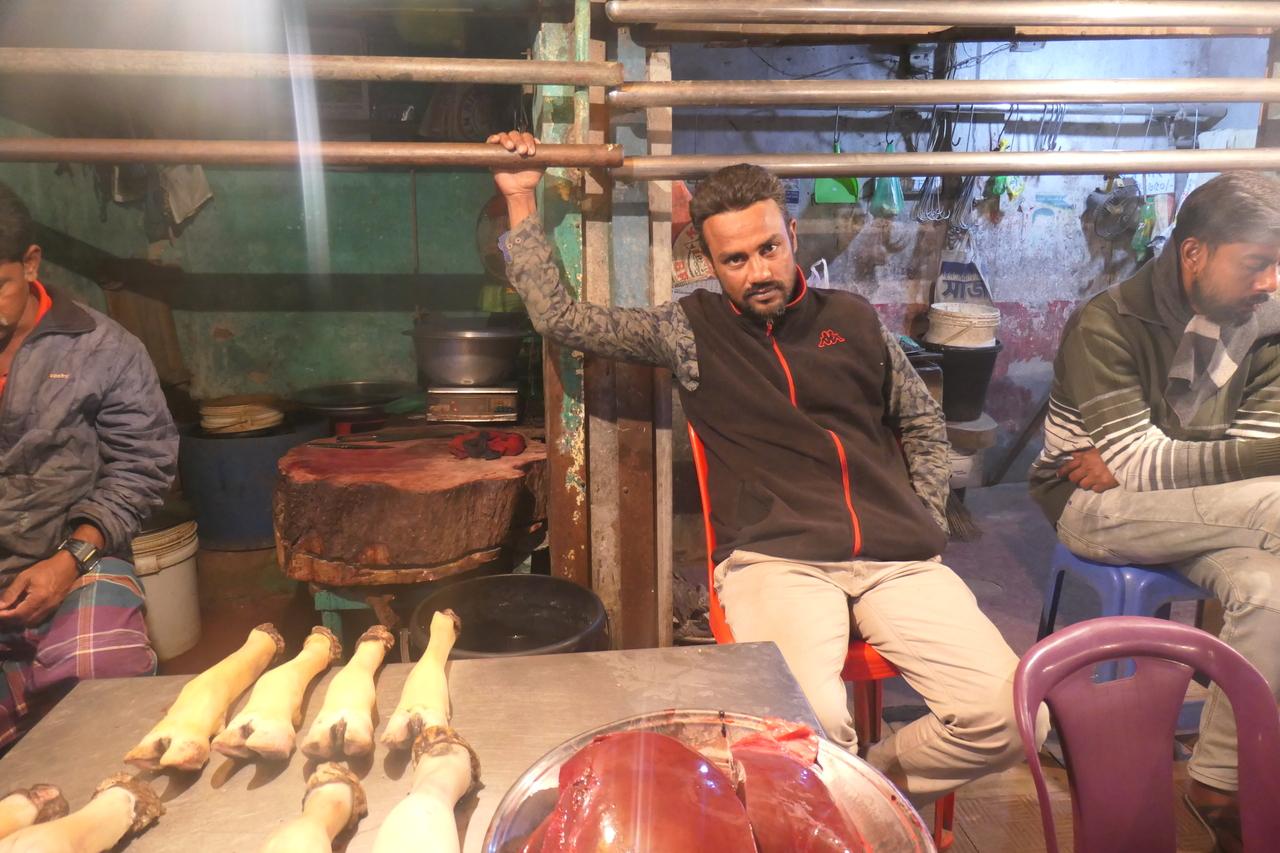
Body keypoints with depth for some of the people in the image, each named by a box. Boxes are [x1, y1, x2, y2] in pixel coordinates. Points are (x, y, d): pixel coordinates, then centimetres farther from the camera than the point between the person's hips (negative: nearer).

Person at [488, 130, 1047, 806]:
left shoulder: (854, 320, 17)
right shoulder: (689, 330, 11)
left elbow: (924, 425, 26)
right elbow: (557, 316, 10)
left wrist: (924, 528, 13)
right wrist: (521, 200, 12)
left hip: (898, 559, 4)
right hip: (776, 560, -3)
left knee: (1009, 712, -16)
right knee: (810, 720, -32)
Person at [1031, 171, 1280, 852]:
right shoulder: (1107, 325, -14)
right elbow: (1143, 465, -19)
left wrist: (1129, 463, -14)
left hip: (1197, 515, 5)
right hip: (1094, 509, -5)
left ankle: (1218, 780, -9)